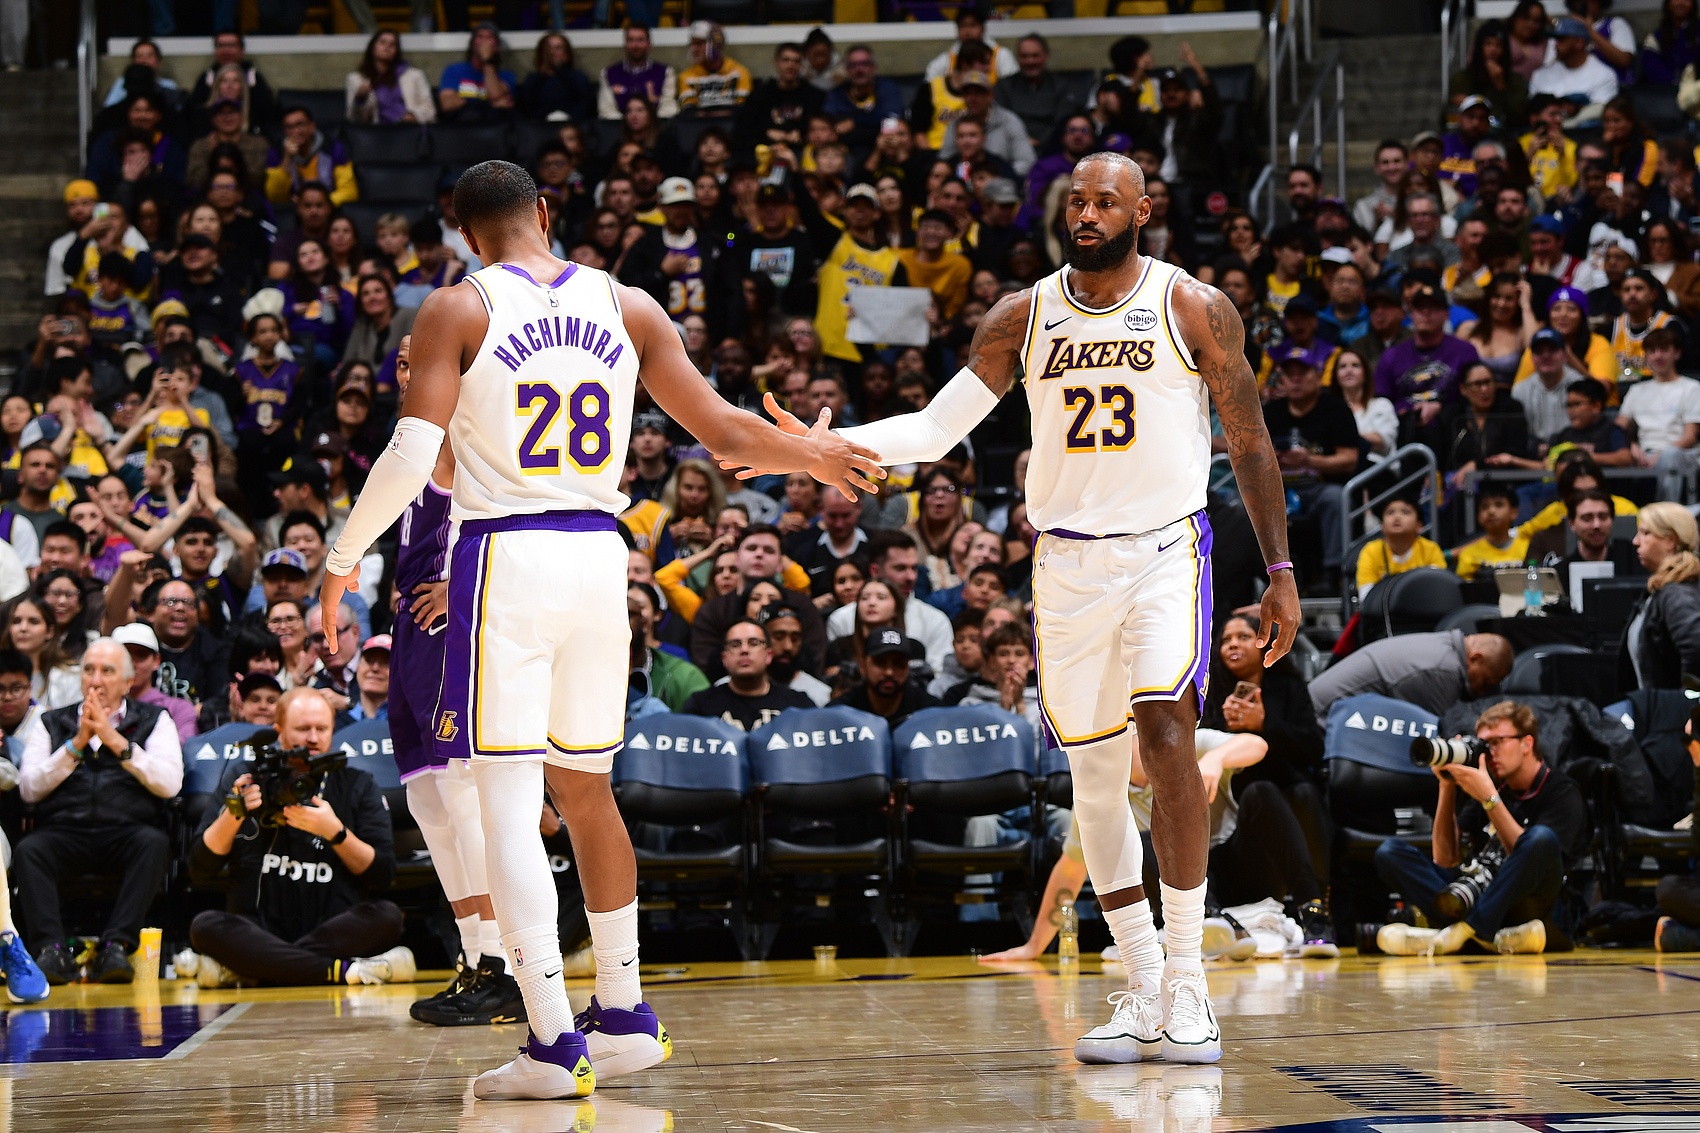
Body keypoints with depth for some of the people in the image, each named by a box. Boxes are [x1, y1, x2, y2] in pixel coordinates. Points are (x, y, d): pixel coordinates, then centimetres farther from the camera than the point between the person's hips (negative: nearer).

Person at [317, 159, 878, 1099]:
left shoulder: (458, 309, -2)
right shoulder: (627, 306, 9)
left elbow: (411, 457, -11)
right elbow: (725, 435, 10)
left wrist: (342, 559, 3)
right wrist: (813, 454, 30)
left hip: (504, 560, -5)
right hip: (599, 559, 5)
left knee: (509, 802, -2)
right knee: (584, 787, 19)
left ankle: (554, 1045, -8)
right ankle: (625, 1018, 27)